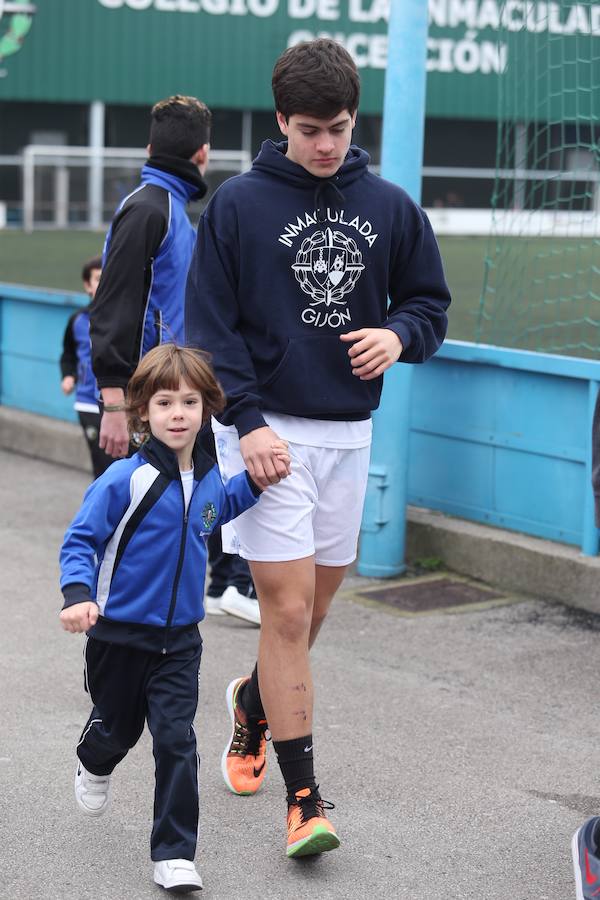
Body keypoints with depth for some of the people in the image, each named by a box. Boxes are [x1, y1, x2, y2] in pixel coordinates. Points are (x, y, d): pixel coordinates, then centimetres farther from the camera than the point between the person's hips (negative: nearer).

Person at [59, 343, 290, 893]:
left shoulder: (208, 478, 1)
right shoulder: (125, 480, -19)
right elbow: (79, 542, -17)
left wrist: (256, 479, 13)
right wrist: (78, 595, -33)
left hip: (179, 639, 3)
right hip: (119, 634, -3)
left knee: (176, 741, -6)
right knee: (117, 727, 18)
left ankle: (174, 856, 0)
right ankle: (94, 767, 56)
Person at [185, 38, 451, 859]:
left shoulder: (390, 207, 5)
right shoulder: (238, 205, -4)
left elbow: (429, 301, 13)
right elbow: (210, 325, -4)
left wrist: (399, 335, -11)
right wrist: (248, 420, -14)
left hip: (348, 432, 4)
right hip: (265, 429, -4)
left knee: (313, 607, 13)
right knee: (288, 607, -8)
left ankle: (254, 702, 44)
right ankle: (304, 799, -1)